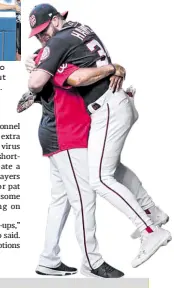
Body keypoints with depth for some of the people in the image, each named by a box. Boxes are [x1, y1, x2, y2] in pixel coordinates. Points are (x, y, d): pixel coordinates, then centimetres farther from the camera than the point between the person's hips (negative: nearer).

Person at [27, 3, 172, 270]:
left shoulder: (59, 41, -10)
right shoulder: (82, 28, 16)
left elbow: (36, 82, -19)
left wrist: (34, 88, 6)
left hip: (108, 110, -10)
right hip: (122, 103, 10)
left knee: (100, 180, -8)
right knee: (112, 165, 28)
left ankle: (151, 232, -12)